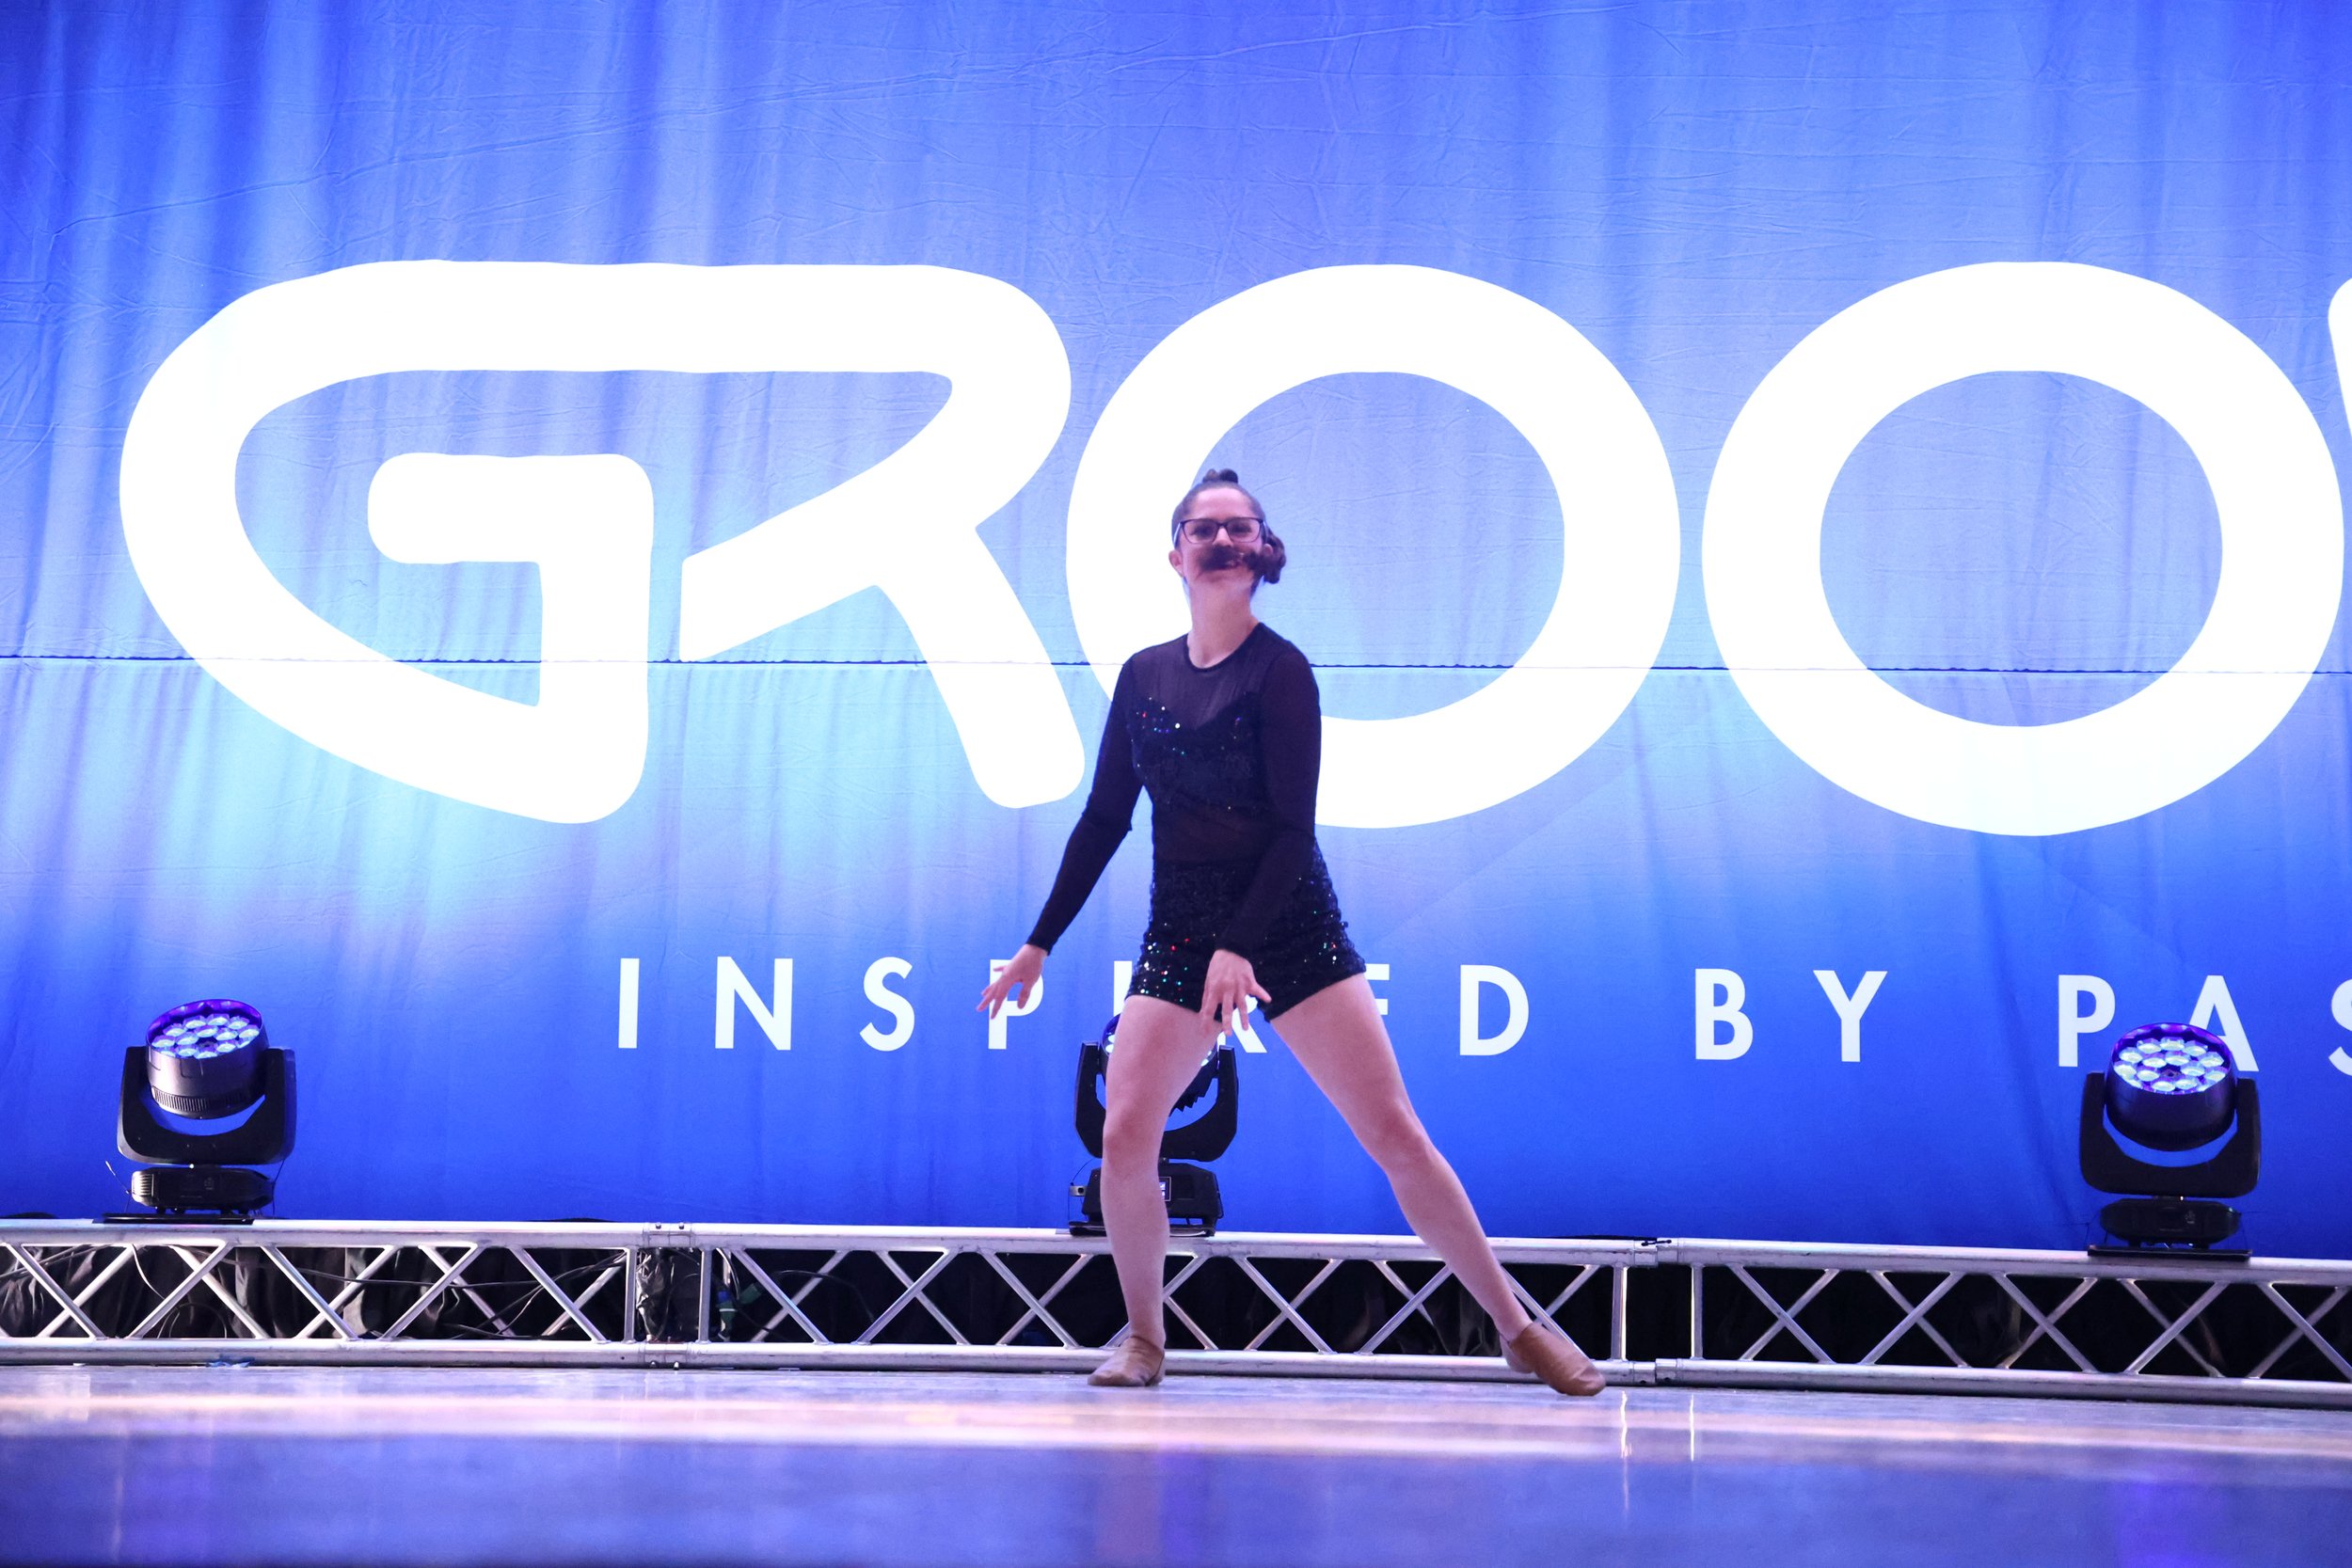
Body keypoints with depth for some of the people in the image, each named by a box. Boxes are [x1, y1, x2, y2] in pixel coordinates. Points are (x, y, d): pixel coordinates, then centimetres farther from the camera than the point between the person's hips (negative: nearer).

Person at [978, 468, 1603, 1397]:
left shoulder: (1278, 669, -6)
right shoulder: (1144, 676, 8)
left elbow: (1293, 826, -11)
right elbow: (1103, 819, 14)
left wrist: (1240, 945, -23)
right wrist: (1040, 943, 12)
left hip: (1291, 928, -3)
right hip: (1178, 935, 4)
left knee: (1393, 1132, -7)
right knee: (1124, 1136, -11)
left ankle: (1520, 1330, 3)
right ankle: (1143, 1338, 11)